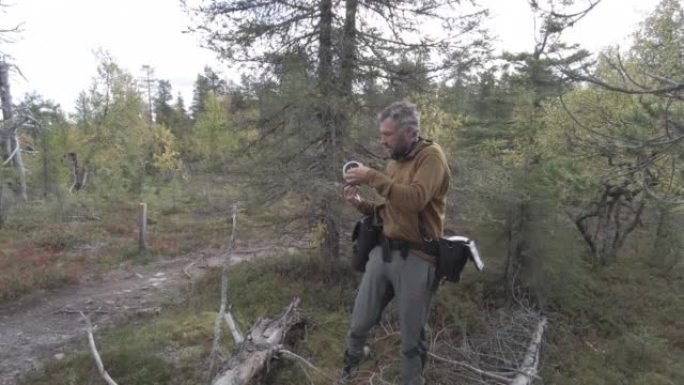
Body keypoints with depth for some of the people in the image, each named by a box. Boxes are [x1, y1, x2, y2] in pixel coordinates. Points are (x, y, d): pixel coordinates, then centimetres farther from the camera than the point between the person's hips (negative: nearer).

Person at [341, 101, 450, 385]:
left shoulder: (431, 156, -10)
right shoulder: (395, 161, 13)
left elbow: (415, 200, -27)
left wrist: (373, 177, -22)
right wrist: (360, 203, 3)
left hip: (415, 259, -6)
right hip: (383, 251, 7)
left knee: (411, 339, 9)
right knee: (359, 324, 15)